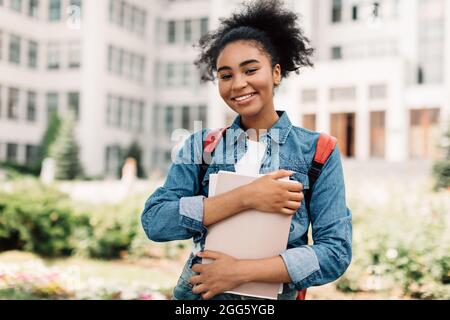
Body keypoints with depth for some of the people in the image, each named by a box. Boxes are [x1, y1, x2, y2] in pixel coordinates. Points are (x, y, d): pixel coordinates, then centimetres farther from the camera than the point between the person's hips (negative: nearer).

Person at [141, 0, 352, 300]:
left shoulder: (318, 151, -5)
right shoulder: (200, 145, -1)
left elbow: (336, 252, -12)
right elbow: (154, 222, -13)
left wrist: (243, 270, -21)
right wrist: (247, 197, -22)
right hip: (196, 294, 2)